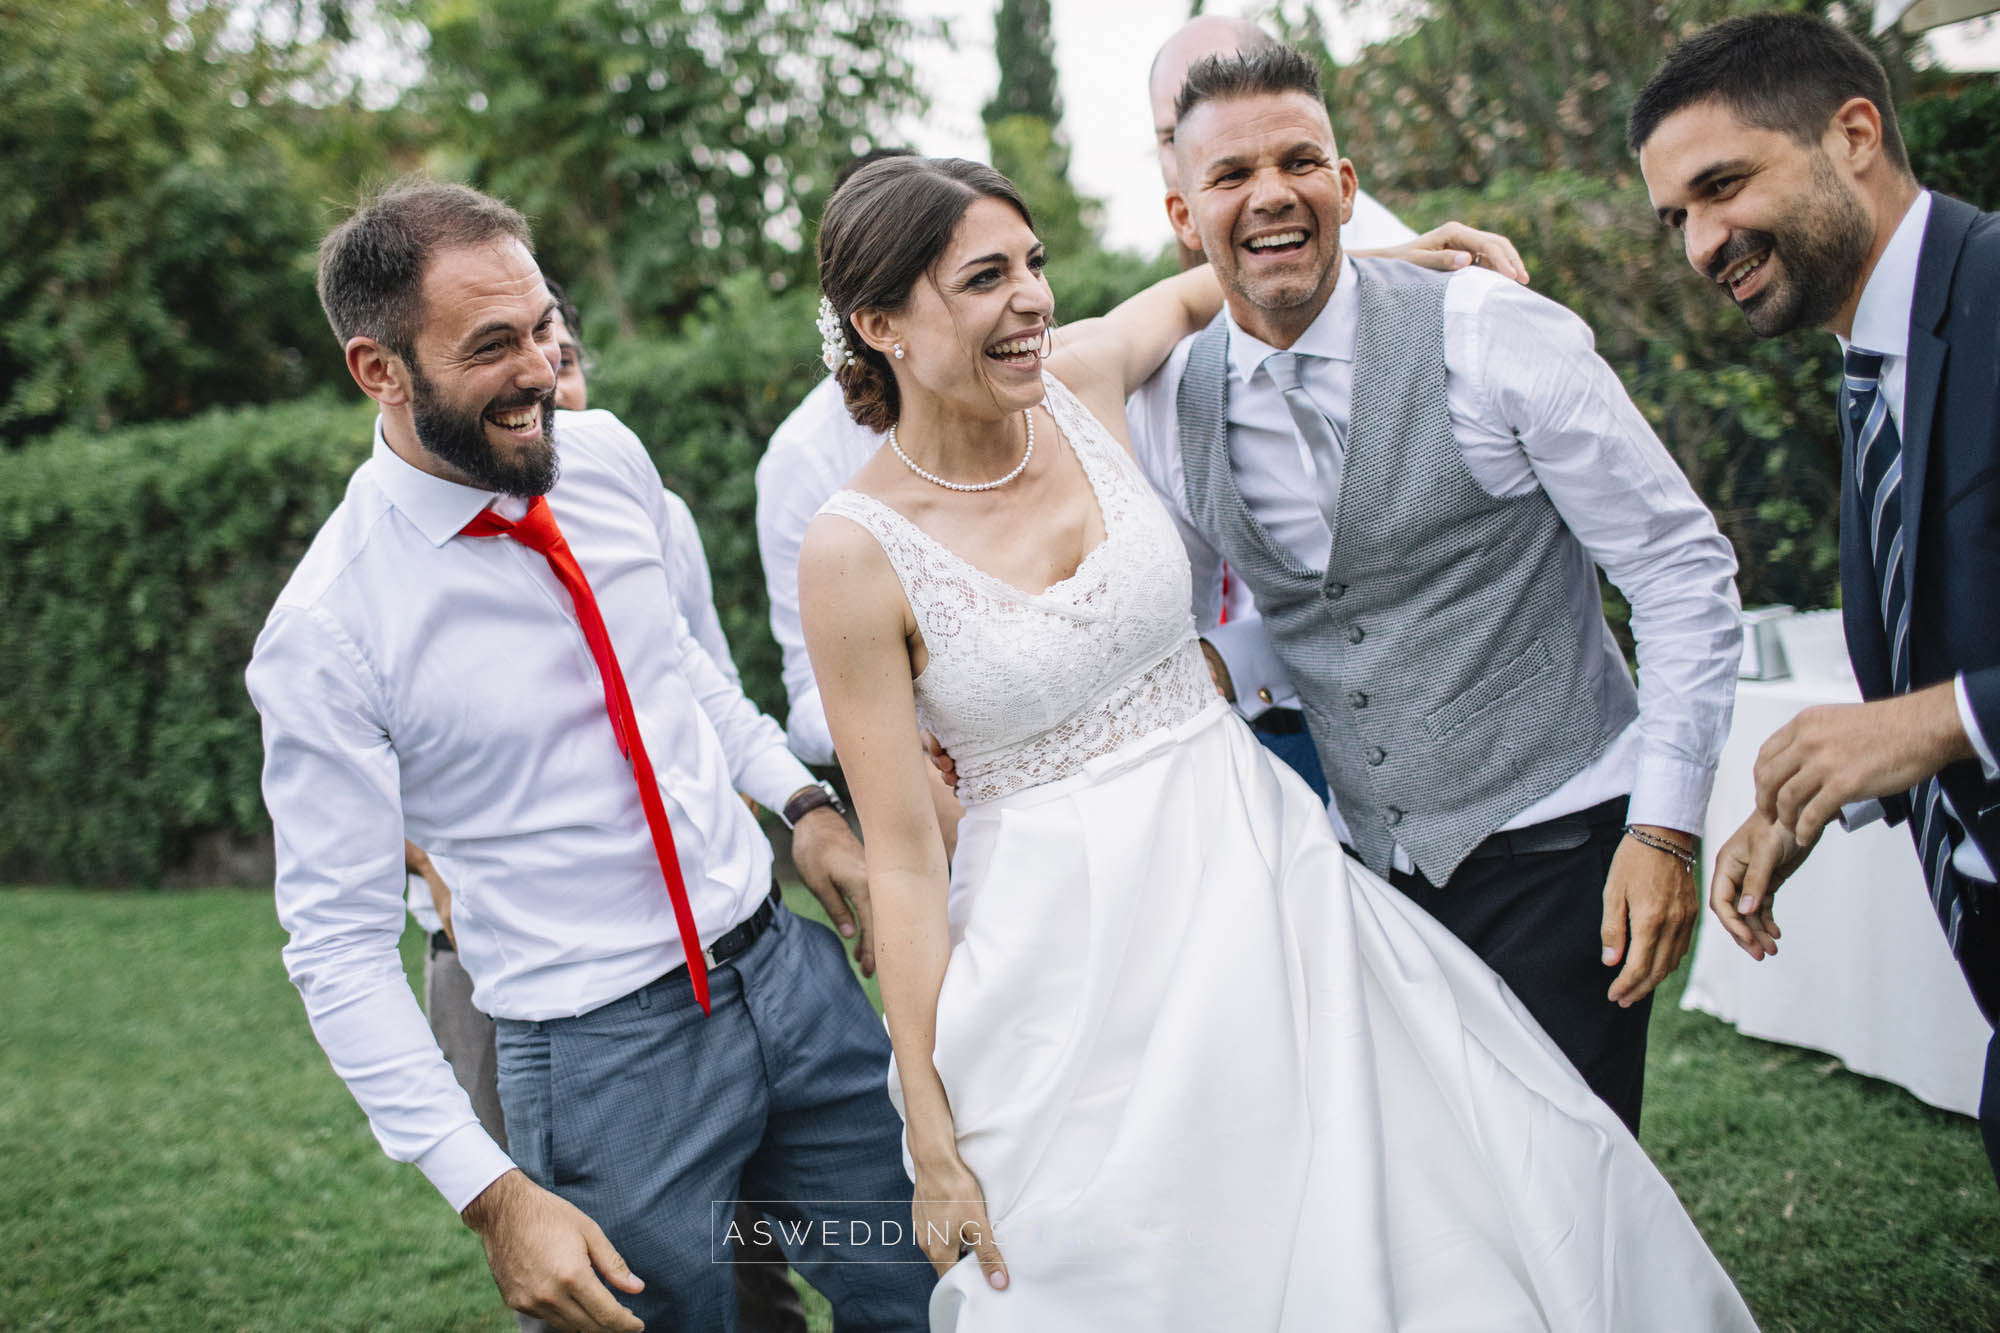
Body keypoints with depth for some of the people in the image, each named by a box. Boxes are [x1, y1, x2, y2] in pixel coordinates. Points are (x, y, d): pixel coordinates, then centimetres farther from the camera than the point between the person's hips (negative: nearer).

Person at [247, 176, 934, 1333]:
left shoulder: (608, 457, -1)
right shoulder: (325, 632, -18)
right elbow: (340, 945, -13)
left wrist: (807, 803, 4)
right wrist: (494, 1194, -18)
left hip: (789, 963, 6)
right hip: (602, 1054, -5)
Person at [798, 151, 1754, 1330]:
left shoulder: (1081, 383, -3)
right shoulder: (856, 553, -13)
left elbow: (1192, 294, 22)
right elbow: (903, 856, -10)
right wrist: (931, 1141, -8)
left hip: (1253, 865, 5)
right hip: (1065, 939, -4)